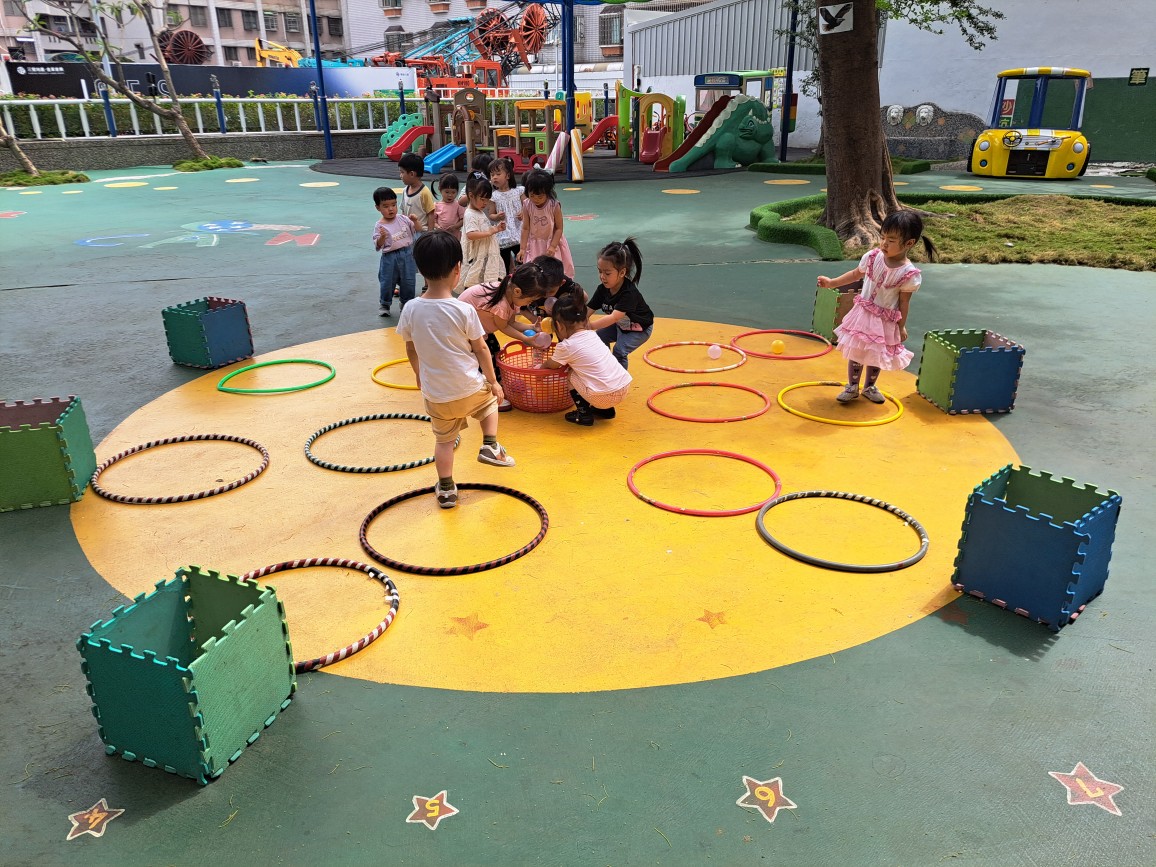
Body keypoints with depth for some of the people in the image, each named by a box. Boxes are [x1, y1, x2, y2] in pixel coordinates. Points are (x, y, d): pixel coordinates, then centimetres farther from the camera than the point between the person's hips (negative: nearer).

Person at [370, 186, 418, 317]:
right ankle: (384, 305, 26)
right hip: (389, 257, -2)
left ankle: (406, 303, 29)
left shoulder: (403, 219, 0)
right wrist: (382, 237, -29)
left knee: (408, 281, 10)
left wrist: (415, 221, -14)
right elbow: (377, 246, -10)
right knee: (387, 282, 7)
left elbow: (418, 230, 4)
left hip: (407, 254, 2)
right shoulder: (379, 226, -8)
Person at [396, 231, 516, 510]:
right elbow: (481, 349, -9)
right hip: (470, 387, -2)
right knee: (490, 400, 31)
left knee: (444, 440, 19)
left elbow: (411, 350, 4)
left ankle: (446, 489, 25)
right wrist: (493, 381, 5)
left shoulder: (411, 309, -10)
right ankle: (490, 446, 19)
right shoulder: (464, 310, -19)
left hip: (435, 392, 2)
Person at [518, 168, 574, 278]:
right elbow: (525, 228, -6)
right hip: (534, 245, 2)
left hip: (552, 242, -2)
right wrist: (522, 248, -8)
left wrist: (553, 246, -18)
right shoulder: (527, 206, -12)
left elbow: (559, 228, -11)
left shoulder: (554, 206, -17)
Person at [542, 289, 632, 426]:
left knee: (571, 374, 13)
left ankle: (584, 414, 14)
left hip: (603, 397, -7)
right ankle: (606, 409, 30)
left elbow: (550, 365, 16)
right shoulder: (592, 334, 12)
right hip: (625, 388, 7)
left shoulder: (566, 346, -5)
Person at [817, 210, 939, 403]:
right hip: (863, 314, 2)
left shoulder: (909, 274, -20)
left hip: (886, 321, -2)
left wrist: (901, 327, -3)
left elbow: (904, 303, -10)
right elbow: (855, 274, 7)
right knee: (856, 351, 6)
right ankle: (852, 387, 22)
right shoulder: (872, 257, -12)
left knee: (876, 355, 14)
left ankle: (869, 387, 36)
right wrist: (831, 283, 4)